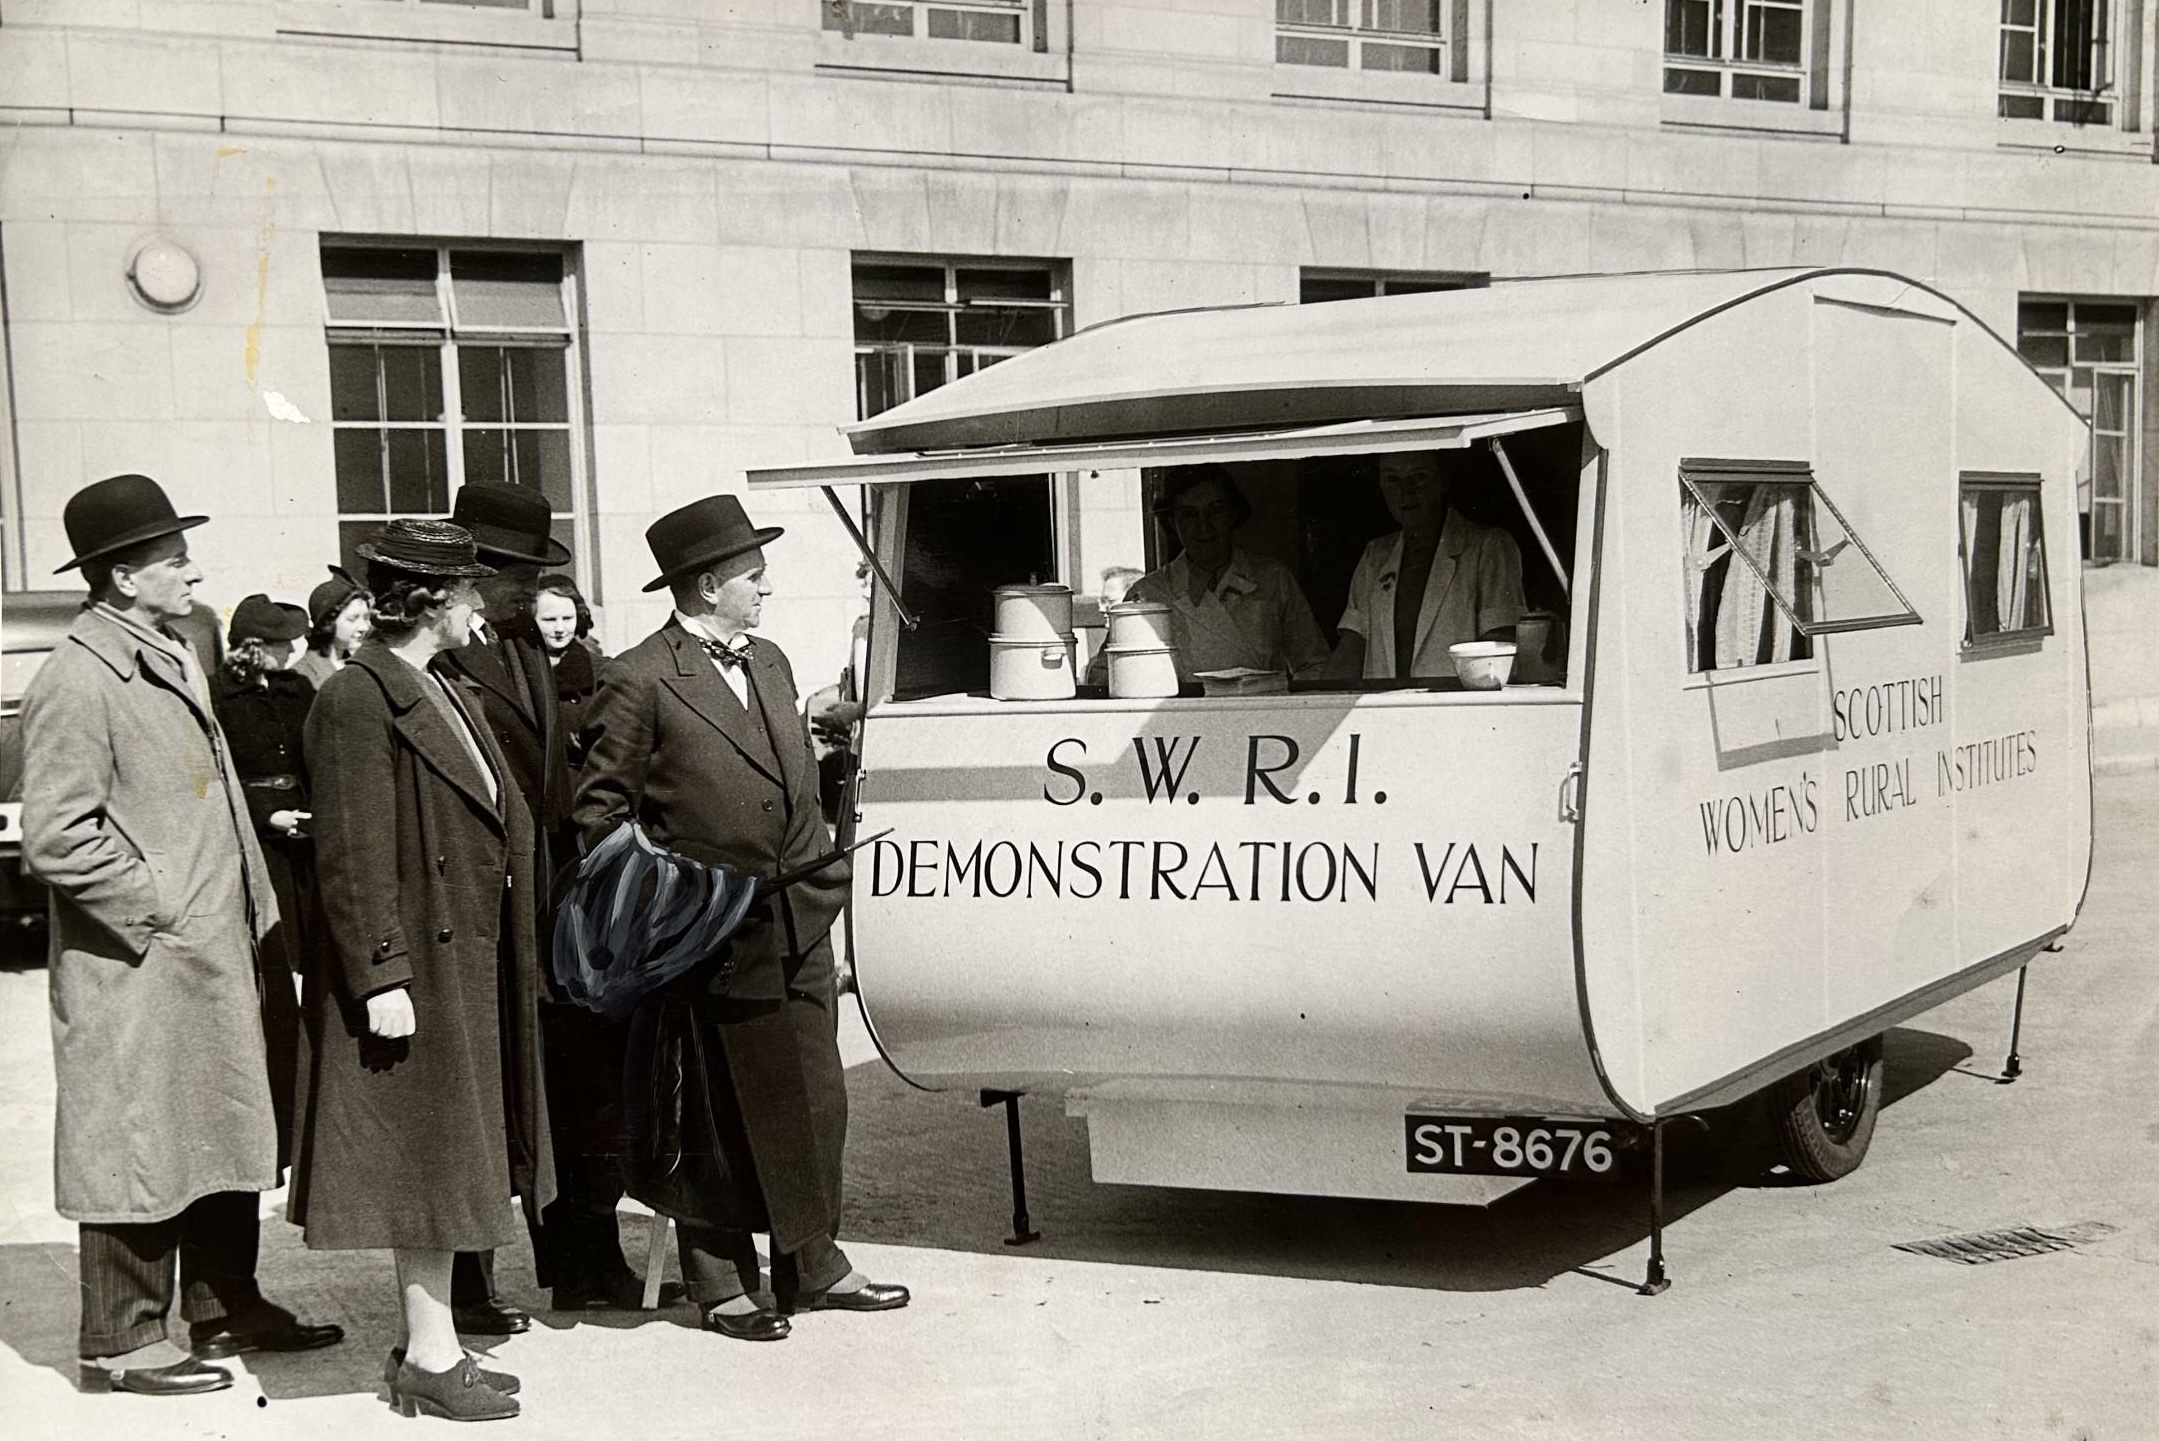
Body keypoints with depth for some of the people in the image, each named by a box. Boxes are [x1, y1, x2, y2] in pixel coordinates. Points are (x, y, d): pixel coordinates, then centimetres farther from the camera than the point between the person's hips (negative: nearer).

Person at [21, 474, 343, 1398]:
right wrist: (156, 908, -16)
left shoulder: (173, 658, 14)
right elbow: (55, 837, -20)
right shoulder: (77, 682, -16)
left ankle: (225, 1308, 28)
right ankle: (121, 1342, 11)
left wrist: (246, 906, 15)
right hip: (135, 972, -9)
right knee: (139, 1148, 0)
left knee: (225, 1135, 16)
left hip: (213, 958, 9)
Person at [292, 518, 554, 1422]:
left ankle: (428, 1342, 23)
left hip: (467, 966, 9)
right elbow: (353, 859, -19)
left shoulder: (451, 695, 14)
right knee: (425, 1157, -2)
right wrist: (382, 977, -21)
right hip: (418, 970, -9)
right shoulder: (358, 700, -15)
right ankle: (431, 1357, 7)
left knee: (445, 1159, 14)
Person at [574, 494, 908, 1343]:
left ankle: (811, 1265, 25)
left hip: (800, 923, 7)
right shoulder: (639, 681, -10)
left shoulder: (769, 662, 15)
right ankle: (722, 1283, 16)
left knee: (813, 1104, 12)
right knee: (722, 1114, 3)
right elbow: (601, 807, -6)